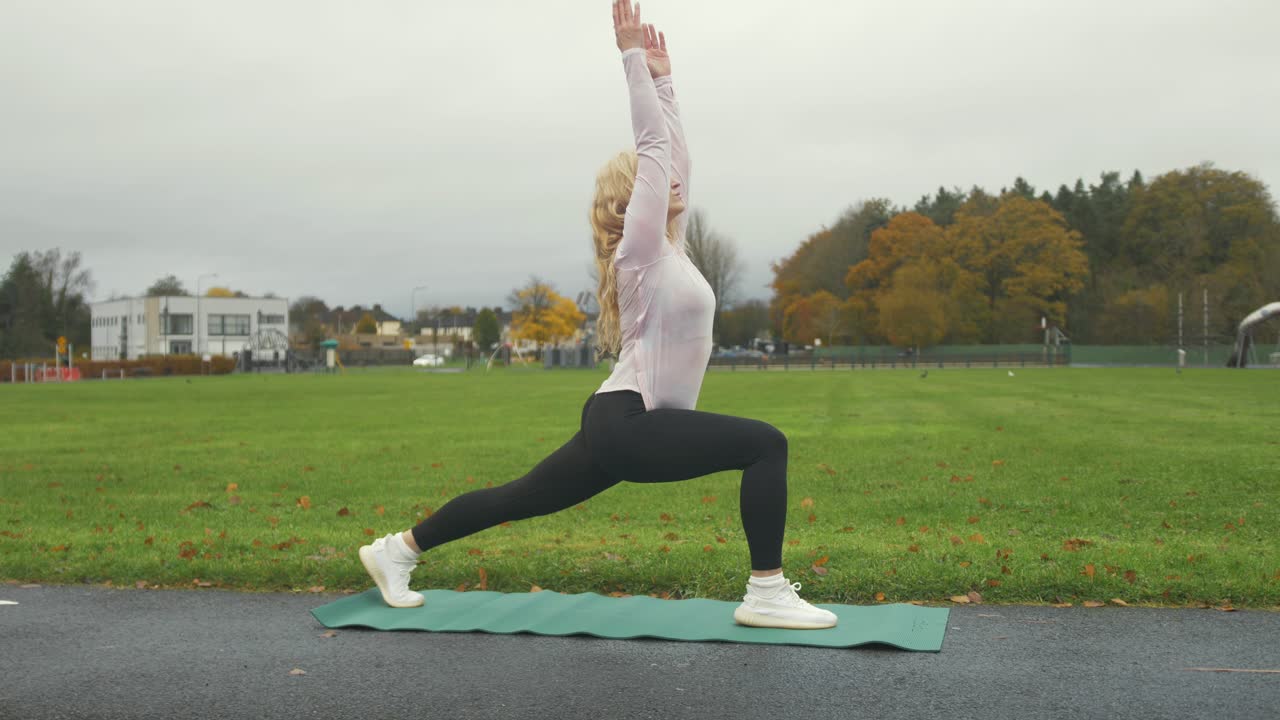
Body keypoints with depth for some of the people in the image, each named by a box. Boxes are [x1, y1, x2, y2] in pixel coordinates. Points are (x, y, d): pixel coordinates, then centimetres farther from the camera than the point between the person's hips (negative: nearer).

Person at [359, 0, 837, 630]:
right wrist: (635, 58, -8)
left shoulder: (667, 248, 15)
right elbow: (653, 144, -11)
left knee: (521, 500, 16)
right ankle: (766, 595, -13)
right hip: (628, 424, -10)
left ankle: (398, 549, 26)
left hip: (622, 425, 10)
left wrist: (662, 78, 23)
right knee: (765, 444, -16)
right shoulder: (641, 250, -10)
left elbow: (673, 153, 19)